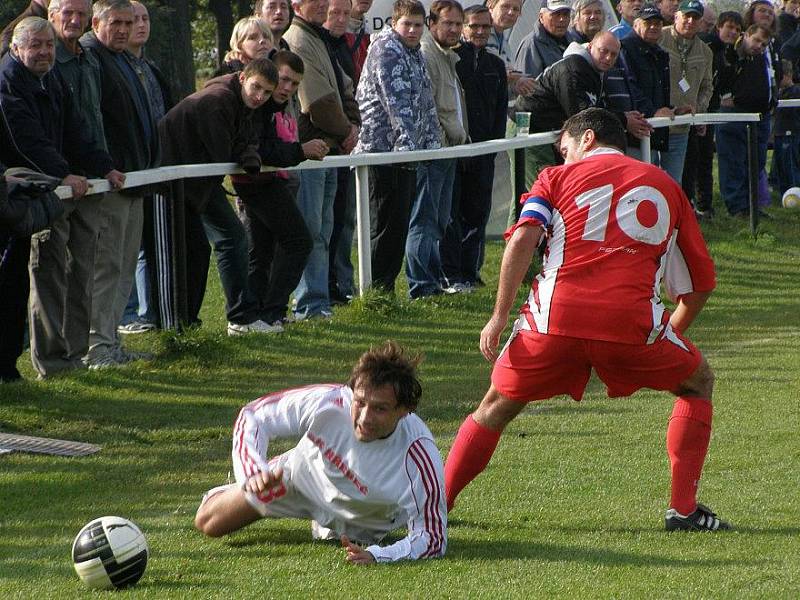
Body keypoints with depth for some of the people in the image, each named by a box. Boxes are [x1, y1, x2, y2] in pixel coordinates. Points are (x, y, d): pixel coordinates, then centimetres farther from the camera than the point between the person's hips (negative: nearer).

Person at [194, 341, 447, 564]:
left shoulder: (419, 457, -44)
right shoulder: (327, 401, -38)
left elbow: (432, 538, -37)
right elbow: (253, 416, -24)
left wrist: (376, 556, -54)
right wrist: (253, 471, -43)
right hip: (304, 474, 1)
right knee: (209, 523, 10)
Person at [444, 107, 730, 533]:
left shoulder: (558, 178, 17)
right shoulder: (665, 187, 23)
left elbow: (522, 239, -2)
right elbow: (700, 283, 24)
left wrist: (499, 317, -1)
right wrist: (671, 336, 37)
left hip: (555, 319, 0)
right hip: (634, 321, 0)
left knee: (495, 408, 21)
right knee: (698, 383, 25)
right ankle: (683, 509, 15)